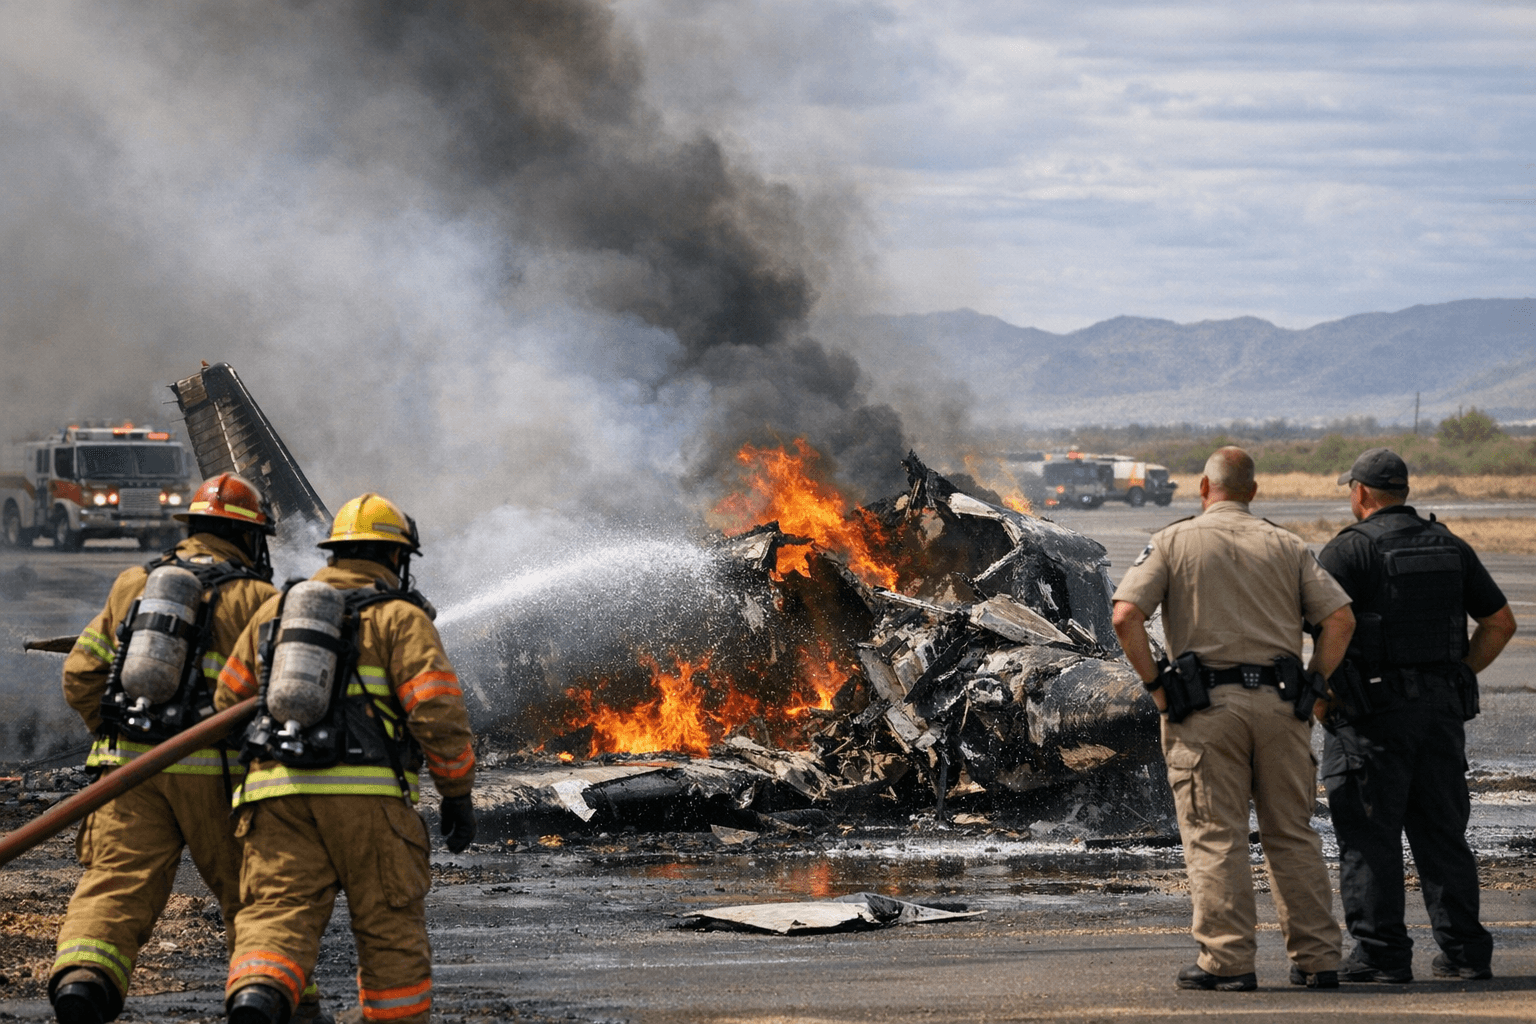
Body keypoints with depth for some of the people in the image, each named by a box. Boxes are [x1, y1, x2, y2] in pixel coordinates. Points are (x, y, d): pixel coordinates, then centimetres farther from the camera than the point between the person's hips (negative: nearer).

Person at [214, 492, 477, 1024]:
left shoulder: (277, 608, 19)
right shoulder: (400, 616, 3)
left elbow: (229, 698, 24)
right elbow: (438, 711, -6)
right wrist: (457, 794, 3)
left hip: (276, 787, 3)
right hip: (365, 796, -3)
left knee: (276, 915, -7)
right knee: (390, 925, 11)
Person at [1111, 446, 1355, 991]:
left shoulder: (1174, 541, 3)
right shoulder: (1286, 546, 11)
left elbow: (1125, 616, -9)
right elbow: (1340, 618, 3)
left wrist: (1154, 685, -2)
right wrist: (1313, 688, 7)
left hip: (1208, 705, -3)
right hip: (1279, 703, 3)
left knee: (1215, 837, -1)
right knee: (1292, 833, 9)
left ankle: (1227, 960, -5)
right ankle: (1317, 957, 9)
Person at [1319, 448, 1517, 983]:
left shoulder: (1350, 548, -7)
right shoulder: (1451, 548, 12)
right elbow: (1501, 622, 12)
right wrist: (1459, 674, 13)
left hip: (1371, 711, -5)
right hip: (1442, 709, 6)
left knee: (1369, 838, -1)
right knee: (1442, 833, 10)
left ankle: (1381, 952, -3)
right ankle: (1464, 952, 9)